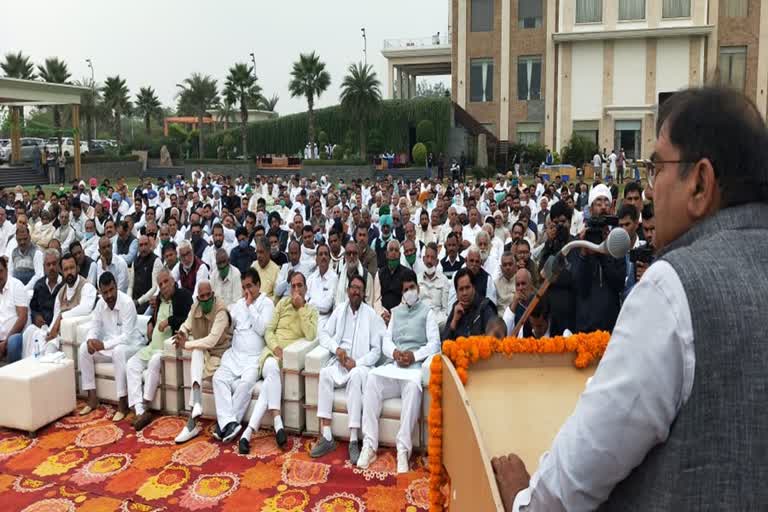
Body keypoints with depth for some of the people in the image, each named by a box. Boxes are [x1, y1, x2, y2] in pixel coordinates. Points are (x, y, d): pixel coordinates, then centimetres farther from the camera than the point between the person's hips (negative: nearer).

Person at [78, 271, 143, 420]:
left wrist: (104, 345, -32)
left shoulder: (127, 303, -22)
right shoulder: (100, 303, -1)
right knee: (84, 349, -13)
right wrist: (90, 339, -18)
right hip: (109, 346, 7)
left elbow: (127, 336, -26)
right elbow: (94, 327, 4)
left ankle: (122, 403, -30)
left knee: (118, 351, -38)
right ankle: (92, 398, -6)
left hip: (131, 345, -7)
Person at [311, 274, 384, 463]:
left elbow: (377, 349, -2)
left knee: (356, 375, -36)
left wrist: (357, 363, -15)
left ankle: (354, 441, -36)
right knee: (325, 373, -28)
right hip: (340, 362, 3)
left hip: (361, 365, -3)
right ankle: (326, 437, -29)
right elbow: (323, 334, 10)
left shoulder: (371, 315, 1)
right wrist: (337, 349, -9)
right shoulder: (339, 310, 11)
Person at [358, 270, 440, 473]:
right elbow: (386, 341, 14)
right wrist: (395, 352, -9)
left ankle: (403, 449, -35)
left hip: (415, 365, -4)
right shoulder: (395, 312, 25)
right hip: (393, 364, 4)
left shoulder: (427, 311, 10)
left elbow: (435, 343, -1)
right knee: (372, 378, -27)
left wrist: (414, 355, -17)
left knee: (413, 384, -38)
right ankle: (369, 445, -27)